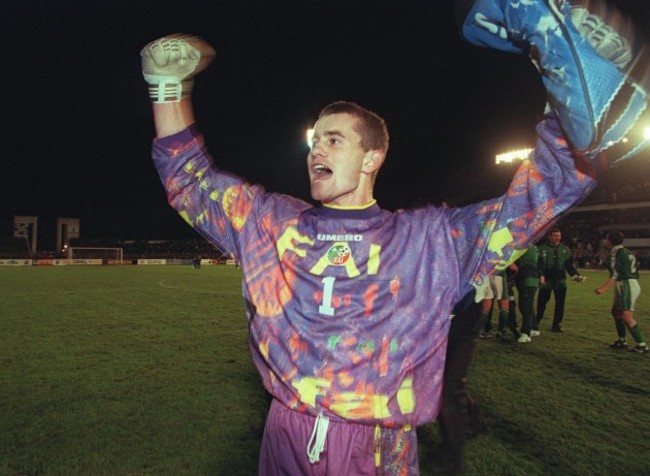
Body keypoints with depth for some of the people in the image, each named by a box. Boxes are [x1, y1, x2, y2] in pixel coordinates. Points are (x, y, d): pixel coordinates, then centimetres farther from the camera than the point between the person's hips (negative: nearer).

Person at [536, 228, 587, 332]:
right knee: (542, 301, 3)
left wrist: (575, 274, -6)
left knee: (560, 303, 3)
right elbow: (539, 264, -8)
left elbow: (569, 264, 10)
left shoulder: (565, 249, 11)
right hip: (546, 280, -3)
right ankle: (536, 322, 21)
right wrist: (540, 275, -23)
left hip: (560, 280, 3)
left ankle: (556, 324, 14)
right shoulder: (542, 248, -1)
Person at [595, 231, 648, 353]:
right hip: (631, 284, 10)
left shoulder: (615, 253, -11)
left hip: (627, 285, -10)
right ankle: (622, 341, 21)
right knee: (616, 312, 17)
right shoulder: (626, 252, 16)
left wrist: (604, 288, -23)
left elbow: (615, 274, -18)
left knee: (626, 316, -12)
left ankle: (642, 345, -11)